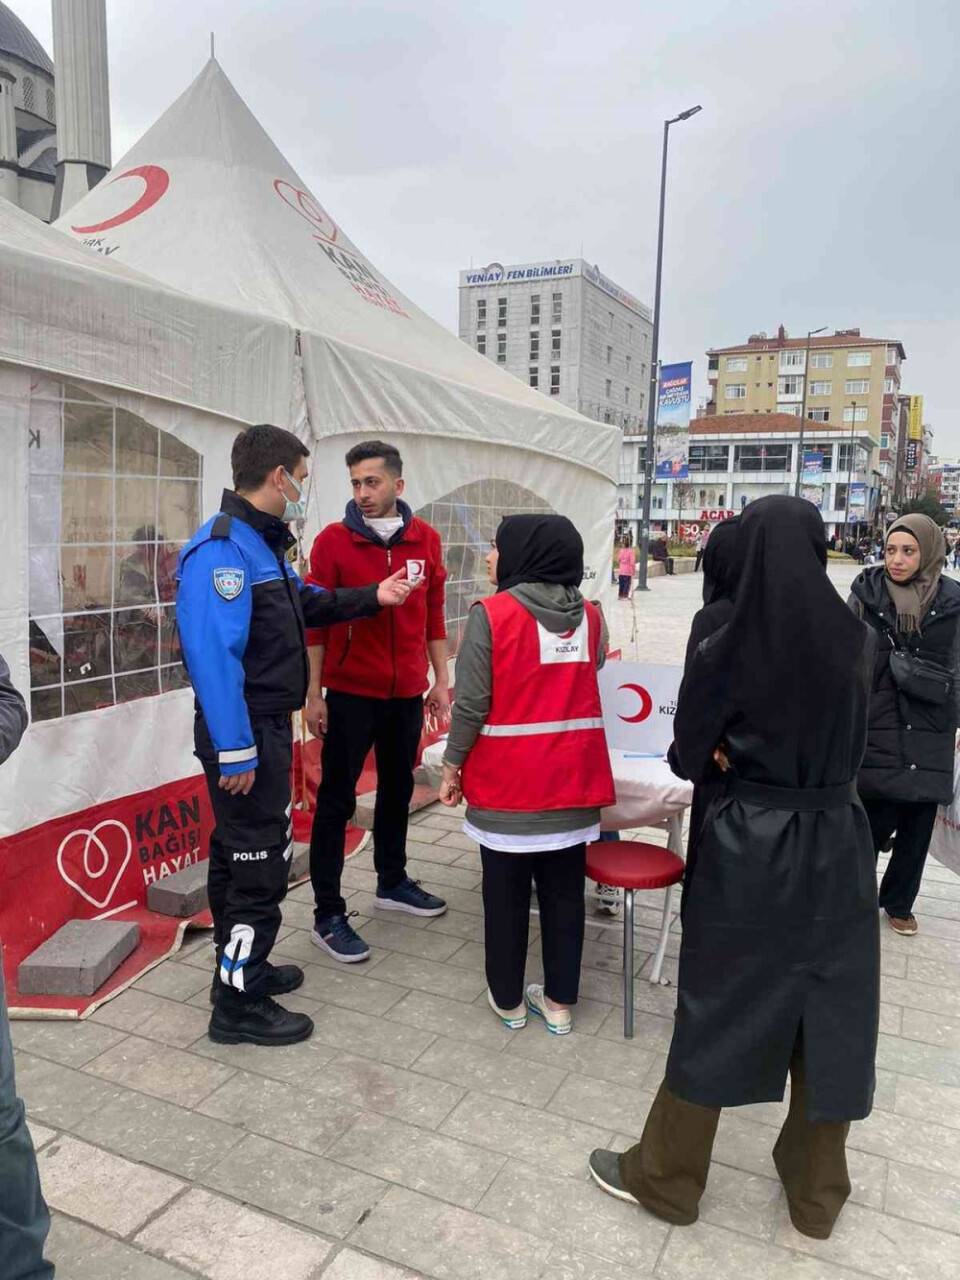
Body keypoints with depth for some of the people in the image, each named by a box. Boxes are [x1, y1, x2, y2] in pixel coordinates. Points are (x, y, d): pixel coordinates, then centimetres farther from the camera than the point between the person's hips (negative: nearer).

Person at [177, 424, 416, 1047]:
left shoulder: (263, 544, 11)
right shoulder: (220, 548, -21)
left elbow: (307, 602, 25)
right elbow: (212, 655, -27)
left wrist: (371, 597, 19)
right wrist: (234, 752, -26)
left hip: (269, 726, 10)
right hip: (245, 735, -10)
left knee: (244, 853, 20)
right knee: (258, 864, -1)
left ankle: (244, 967, 37)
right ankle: (239, 1006, 14)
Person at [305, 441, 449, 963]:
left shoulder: (425, 539, 2)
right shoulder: (333, 540, -8)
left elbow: (433, 615, 9)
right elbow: (315, 621, -6)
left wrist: (440, 680, 9)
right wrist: (314, 694, -8)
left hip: (407, 692, 4)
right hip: (350, 692, -4)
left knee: (398, 789, 17)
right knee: (337, 800, 2)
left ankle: (392, 882, 36)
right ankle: (328, 915, 11)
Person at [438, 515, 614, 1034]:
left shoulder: (491, 614, -13)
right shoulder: (590, 616, 2)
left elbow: (471, 705, -14)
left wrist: (452, 767, -3)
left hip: (507, 781, -4)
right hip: (573, 779, 4)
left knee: (506, 896, 12)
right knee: (564, 894, 14)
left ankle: (508, 1000, 26)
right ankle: (559, 1002, 26)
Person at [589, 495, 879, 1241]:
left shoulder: (726, 652, -16)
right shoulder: (858, 641, -4)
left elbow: (690, 756, -4)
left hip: (750, 848, -3)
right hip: (839, 845, 4)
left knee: (716, 1015, 11)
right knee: (831, 1017, 17)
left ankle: (667, 1177, 29)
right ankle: (817, 1194, 35)